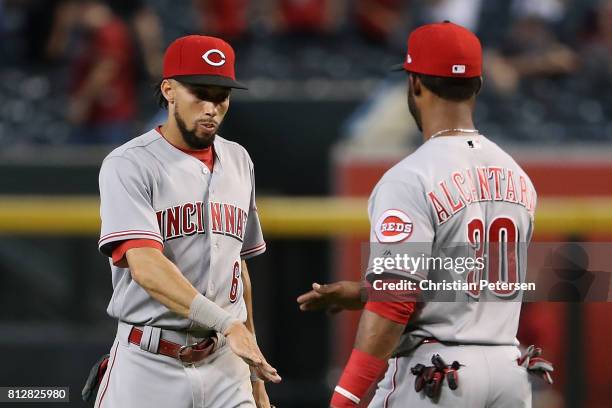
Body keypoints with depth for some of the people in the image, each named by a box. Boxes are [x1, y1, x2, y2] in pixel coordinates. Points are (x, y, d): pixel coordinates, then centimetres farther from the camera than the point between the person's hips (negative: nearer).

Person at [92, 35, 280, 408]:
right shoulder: (129, 166, -8)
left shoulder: (238, 162, 13)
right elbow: (145, 267, -21)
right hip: (149, 366, -5)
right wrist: (227, 324, -32)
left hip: (224, 366, 5)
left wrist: (254, 374, 20)